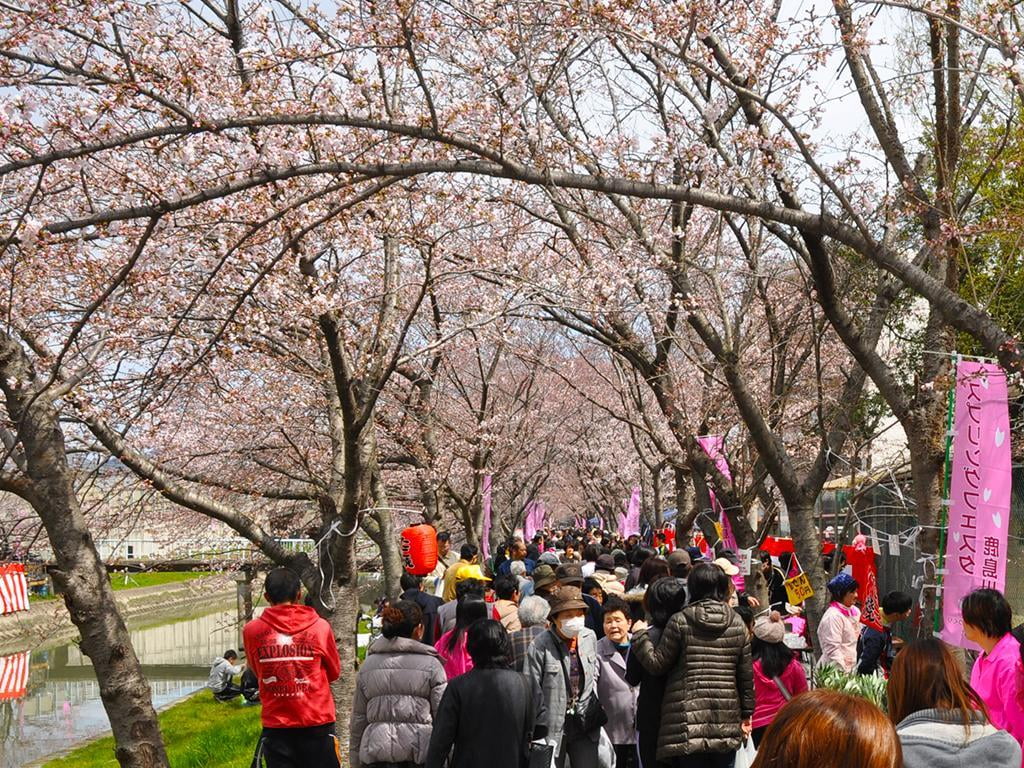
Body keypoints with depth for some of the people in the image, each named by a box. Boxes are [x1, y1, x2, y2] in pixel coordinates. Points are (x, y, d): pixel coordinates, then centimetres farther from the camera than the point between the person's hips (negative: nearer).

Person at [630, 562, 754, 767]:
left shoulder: (681, 621, -5)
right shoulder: (737, 623, 6)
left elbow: (657, 663, -1)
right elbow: (746, 674, 9)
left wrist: (639, 635, 12)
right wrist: (746, 713, 19)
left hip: (689, 720, -3)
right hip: (727, 722, 3)